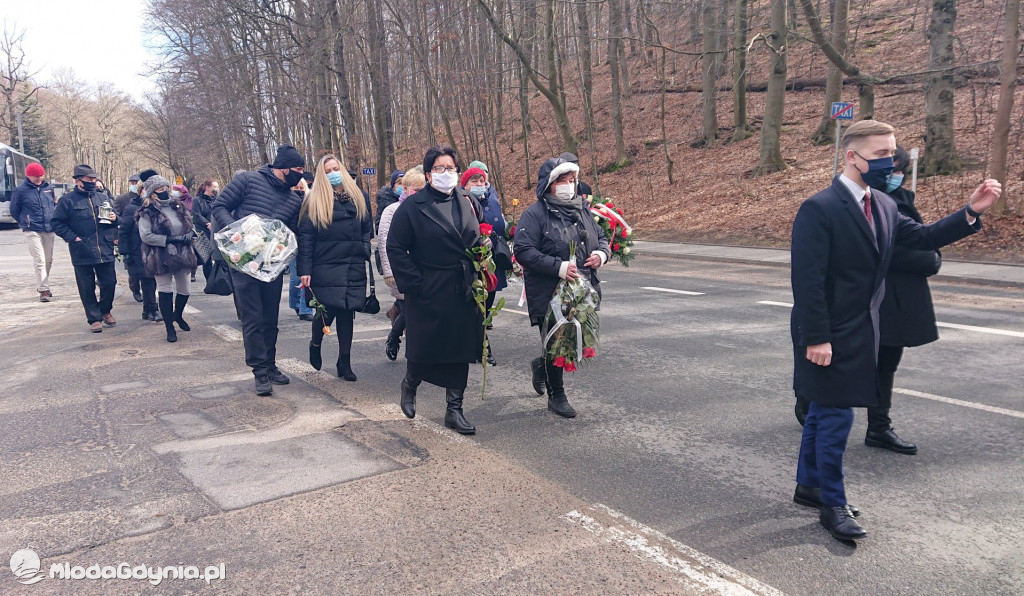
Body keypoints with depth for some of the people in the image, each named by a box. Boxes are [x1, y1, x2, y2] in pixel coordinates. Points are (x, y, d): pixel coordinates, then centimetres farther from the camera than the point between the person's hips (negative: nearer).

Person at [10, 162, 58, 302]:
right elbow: (14, 211, 6)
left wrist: (53, 219, 11)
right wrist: (25, 223, 9)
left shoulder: (48, 188, 8)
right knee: (39, 260, -10)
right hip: (32, 231, -5)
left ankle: (43, 285, 27)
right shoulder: (20, 190, -4)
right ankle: (43, 290, -7)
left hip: (49, 230, 5)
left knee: (48, 260, 12)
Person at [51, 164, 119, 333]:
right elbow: (57, 223, -3)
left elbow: (113, 216, 21)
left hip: (105, 251, 3)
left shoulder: (103, 198, 11)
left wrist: (114, 218, -2)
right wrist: (73, 237, -12)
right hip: (82, 253, -3)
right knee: (87, 287, 5)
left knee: (109, 283, 8)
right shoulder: (67, 200, -3)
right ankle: (94, 319, 16)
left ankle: (105, 311, 31)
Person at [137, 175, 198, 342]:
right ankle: (169, 327, 12)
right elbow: (146, 236, -16)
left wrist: (190, 233, -7)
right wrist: (170, 239, -20)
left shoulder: (179, 206, 8)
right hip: (161, 258, -5)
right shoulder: (147, 212, -9)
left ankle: (178, 315, 41)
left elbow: (191, 224, 16)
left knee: (184, 289, 13)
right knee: (165, 291, 0)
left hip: (182, 253, 5)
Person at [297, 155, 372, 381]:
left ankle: (345, 362, 17)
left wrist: (364, 250, 5)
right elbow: (305, 237, -4)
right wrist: (305, 270, -10)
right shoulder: (314, 202, -1)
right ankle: (315, 344, 30)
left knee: (347, 313, 6)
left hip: (353, 268, 4)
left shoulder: (355, 198, 12)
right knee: (326, 311, -4)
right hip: (326, 268, -3)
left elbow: (367, 228, 20)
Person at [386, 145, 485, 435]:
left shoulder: (465, 203, 9)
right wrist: (413, 283, -13)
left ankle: (454, 410, 19)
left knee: (461, 350, 7)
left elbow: (477, 243, 17)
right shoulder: (412, 207, -7)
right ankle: (409, 386, 36)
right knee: (424, 349, 4)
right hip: (428, 293, -4)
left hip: (463, 293, 5)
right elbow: (396, 248, -7)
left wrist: (475, 277, 5)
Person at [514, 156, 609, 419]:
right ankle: (556, 395, 25)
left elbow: (601, 237, 20)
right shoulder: (535, 214, -10)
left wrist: (602, 253, -4)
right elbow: (524, 251, -19)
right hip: (548, 295, -6)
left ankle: (543, 365, 42)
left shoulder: (583, 210, 11)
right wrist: (559, 267, -25)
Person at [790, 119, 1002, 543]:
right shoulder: (819, 209, -19)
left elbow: (922, 238, 12)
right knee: (836, 418, 0)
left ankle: (809, 485, 33)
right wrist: (816, 338, -22)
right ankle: (833, 505, 16)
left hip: (859, 333, 8)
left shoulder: (883, 205, 8)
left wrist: (970, 213, 0)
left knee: (823, 412, 18)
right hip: (829, 336, -8)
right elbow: (807, 280, -22)